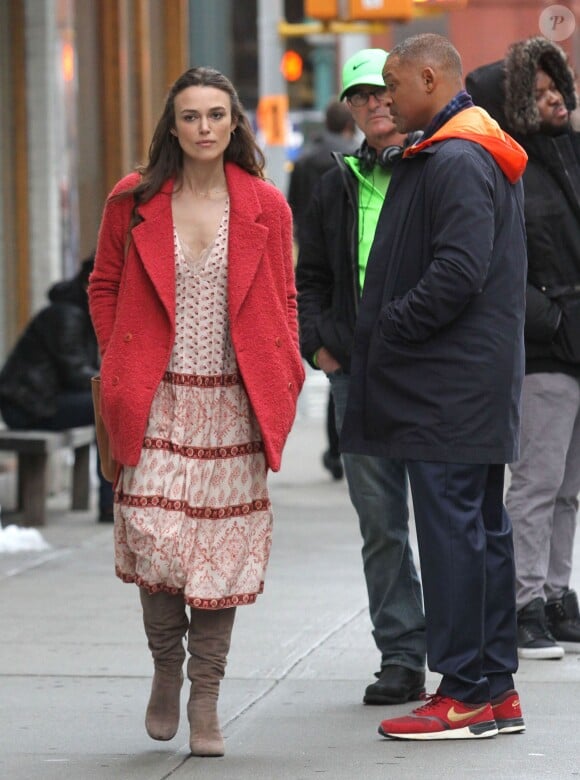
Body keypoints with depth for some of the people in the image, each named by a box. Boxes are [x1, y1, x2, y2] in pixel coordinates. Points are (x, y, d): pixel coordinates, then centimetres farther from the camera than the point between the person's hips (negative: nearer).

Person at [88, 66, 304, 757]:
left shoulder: (265, 206, 5)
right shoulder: (133, 203, 3)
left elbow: (283, 302, 11)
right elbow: (104, 287, 13)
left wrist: (284, 381, 2)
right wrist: (119, 367, 5)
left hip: (234, 404, 1)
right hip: (158, 401, 0)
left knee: (222, 546, 0)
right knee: (152, 535, -10)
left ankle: (205, 699, 11)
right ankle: (166, 664, 17)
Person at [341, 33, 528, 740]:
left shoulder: (455, 162, -16)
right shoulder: (480, 153, 18)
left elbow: (458, 273, -25)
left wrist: (386, 329, -14)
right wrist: (382, 331, 16)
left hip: (446, 386, -11)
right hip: (478, 383, 11)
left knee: (451, 529, -7)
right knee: (484, 528, 12)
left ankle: (466, 693, -5)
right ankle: (496, 687, 18)